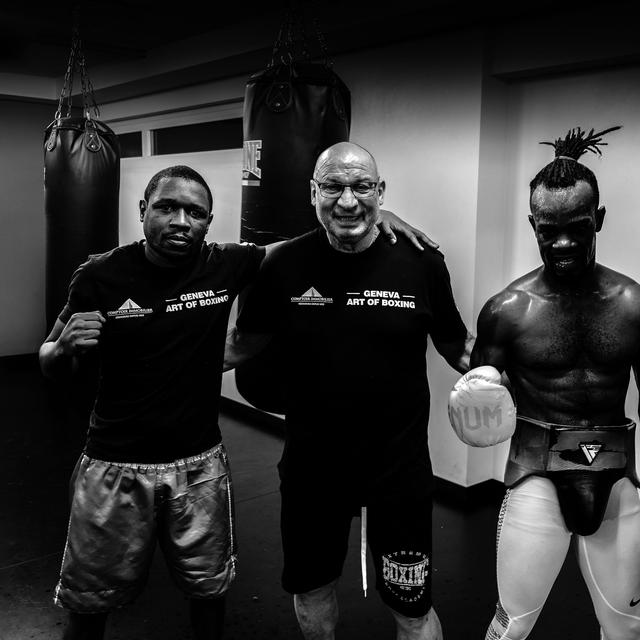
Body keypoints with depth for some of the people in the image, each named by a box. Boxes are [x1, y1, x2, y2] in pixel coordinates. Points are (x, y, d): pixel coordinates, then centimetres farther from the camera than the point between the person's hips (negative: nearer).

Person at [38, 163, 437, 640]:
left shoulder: (224, 267, -8)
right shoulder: (101, 277, -11)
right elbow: (50, 364, -1)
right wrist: (67, 347, -25)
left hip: (200, 464, 2)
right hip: (116, 468, -1)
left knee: (209, 587, 19)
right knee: (89, 601, 15)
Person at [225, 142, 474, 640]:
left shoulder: (422, 262, -11)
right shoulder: (286, 264, -8)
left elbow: (458, 347, 4)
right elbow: (242, 343, 6)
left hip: (400, 469, -1)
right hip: (309, 467, 2)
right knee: (310, 591, 23)